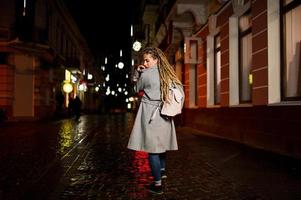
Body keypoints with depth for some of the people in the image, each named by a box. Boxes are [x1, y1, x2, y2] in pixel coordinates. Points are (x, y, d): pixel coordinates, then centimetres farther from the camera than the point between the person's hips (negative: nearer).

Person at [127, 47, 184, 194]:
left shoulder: (146, 73, -9)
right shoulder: (167, 74, 7)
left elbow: (137, 89, 5)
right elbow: (180, 90, 10)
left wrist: (137, 72, 8)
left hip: (150, 113, -7)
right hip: (164, 113, 7)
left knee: (152, 147, -2)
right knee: (160, 142, 23)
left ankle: (157, 184, 2)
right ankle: (162, 170, 41)